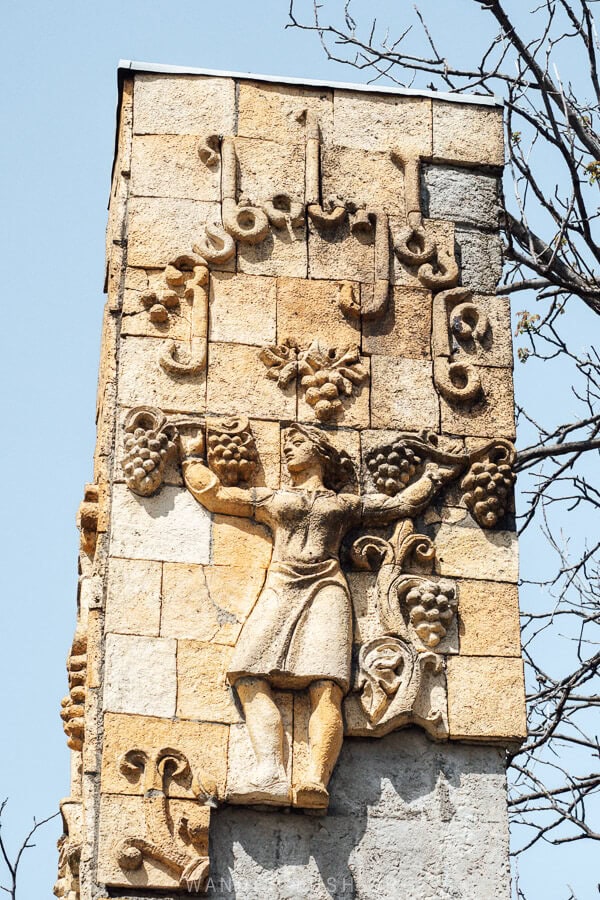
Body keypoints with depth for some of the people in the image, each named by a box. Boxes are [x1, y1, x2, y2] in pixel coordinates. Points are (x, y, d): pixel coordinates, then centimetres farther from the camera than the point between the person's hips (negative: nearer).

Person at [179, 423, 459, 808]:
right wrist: (193, 457, 43)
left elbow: (402, 504, 33)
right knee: (250, 677, -28)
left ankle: (317, 781, -47)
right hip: (279, 591, 1)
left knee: (326, 686, -27)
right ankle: (271, 775, -44)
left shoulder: (347, 504, 27)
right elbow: (211, 492, 34)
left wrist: (431, 477, 42)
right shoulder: (270, 499, 31)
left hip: (325, 590, -1)